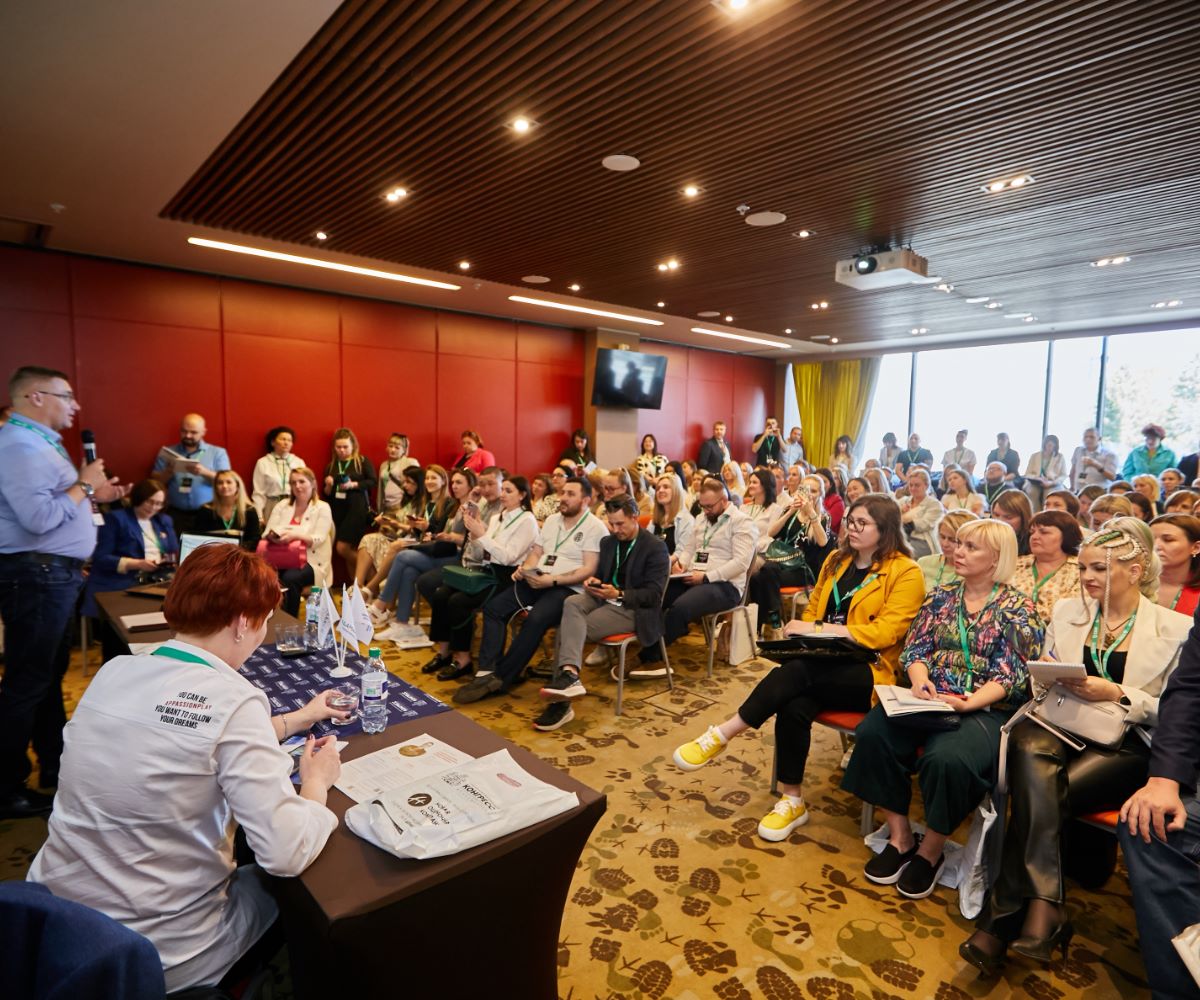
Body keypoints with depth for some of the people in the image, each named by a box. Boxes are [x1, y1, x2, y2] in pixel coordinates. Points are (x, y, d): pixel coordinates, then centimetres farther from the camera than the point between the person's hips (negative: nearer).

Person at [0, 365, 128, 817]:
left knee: (51, 674, 19)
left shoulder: (40, 441, 14)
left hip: (53, 573, 11)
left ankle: (55, 765, 32)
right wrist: (84, 484, -16)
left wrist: (93, 495, 10)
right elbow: (38, 517, -28)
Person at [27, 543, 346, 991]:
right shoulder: (233, 701, -26)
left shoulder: (113, 671, -5)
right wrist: (317, 781, -7)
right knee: (284, 886, 21)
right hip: (154, 954, -6)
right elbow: (288, 854, -26)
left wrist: (294, 719, 19)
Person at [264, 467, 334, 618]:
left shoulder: (322, 508, 2)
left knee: (290, 578, -34)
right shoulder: (282, 505, 15)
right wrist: (273, 535, -17)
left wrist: (295, 535, -28)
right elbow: (267, 534, 9)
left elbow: (317, 540, -9)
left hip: (310, 561, -3)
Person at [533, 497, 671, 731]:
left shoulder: (655, 548, -5)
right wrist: (593, 581, -3)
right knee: (572, 602, -28)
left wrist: (618, 594, -20)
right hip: (604, 598, 6)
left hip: (632, 608, -6)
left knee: (568, 626, -25)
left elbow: (654, 594, -10)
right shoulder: (607, 542, 14)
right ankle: (569, 675, -41)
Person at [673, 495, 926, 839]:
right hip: (824, 664, 5)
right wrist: (802, 632, -5)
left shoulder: (906, 573, -4)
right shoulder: (836, 560, 14)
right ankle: (792, 801, -12)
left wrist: (820, 629, -19)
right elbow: (812, 610, 19)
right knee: (795, 706, -29)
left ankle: (720, 735, -26)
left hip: (868, 672, -4)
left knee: (798, 670, -34)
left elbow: (885, 632, -13)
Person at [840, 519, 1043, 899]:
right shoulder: (940, 597, 14)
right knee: (873, 732, -25)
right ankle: (900, 836, -6)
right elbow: (915, 650, 9)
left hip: (985, 709, -4)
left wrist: (967, 703, -22)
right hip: (929, 698, 4)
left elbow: (1009, 676, -6)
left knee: (947, 758, -34)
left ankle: (931, 850, -5)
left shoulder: (1017, 607, 1)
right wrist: (920, 680, -13)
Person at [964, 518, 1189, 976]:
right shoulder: (1066, 611, 14)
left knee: (1040, 791, -31)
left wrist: (1118, 695, -15)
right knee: (1030, 748, -36)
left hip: (1127, 745, -2)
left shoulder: (1176, 629, 3)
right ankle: (1043, 909, -34)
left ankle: (1000, 921, -21)